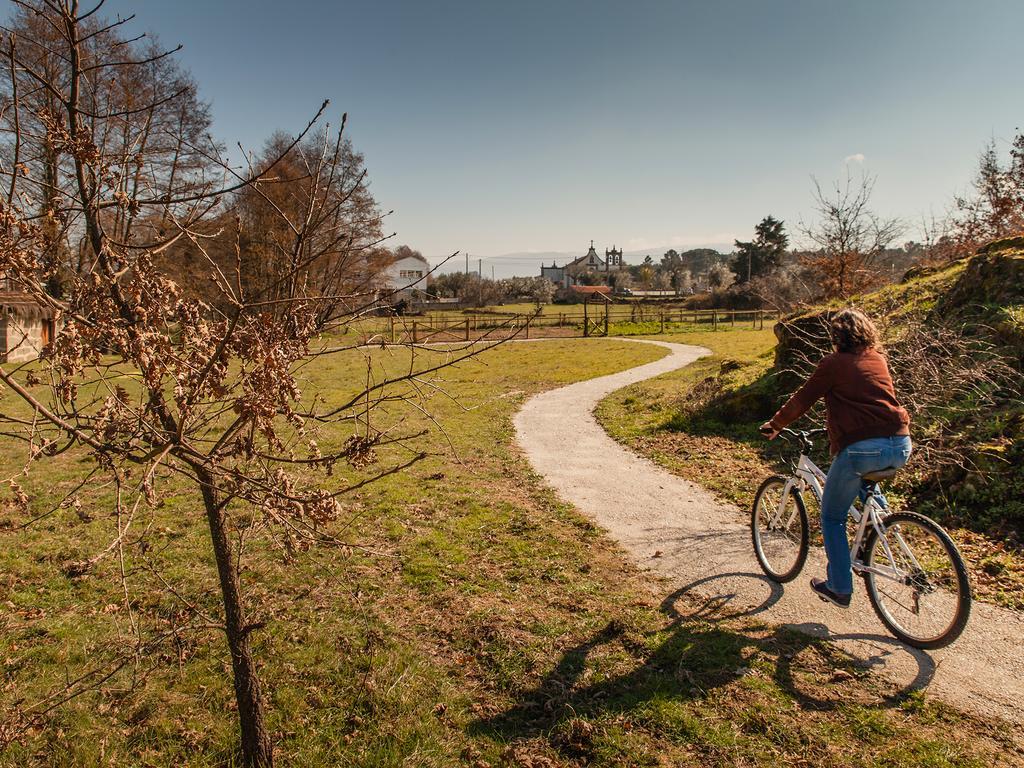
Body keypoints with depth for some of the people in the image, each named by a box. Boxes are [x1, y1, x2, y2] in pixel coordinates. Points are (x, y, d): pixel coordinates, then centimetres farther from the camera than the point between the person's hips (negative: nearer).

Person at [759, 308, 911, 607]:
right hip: (901, 447, 7)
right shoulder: (878, 359, 19)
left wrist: (774, 425, 19)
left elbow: (802, 400, 5)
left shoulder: (833, 363, 2)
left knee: (832, 517, 11)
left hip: (862, 448, -7)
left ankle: (839, 588, 15)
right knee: (866, 486, 39)